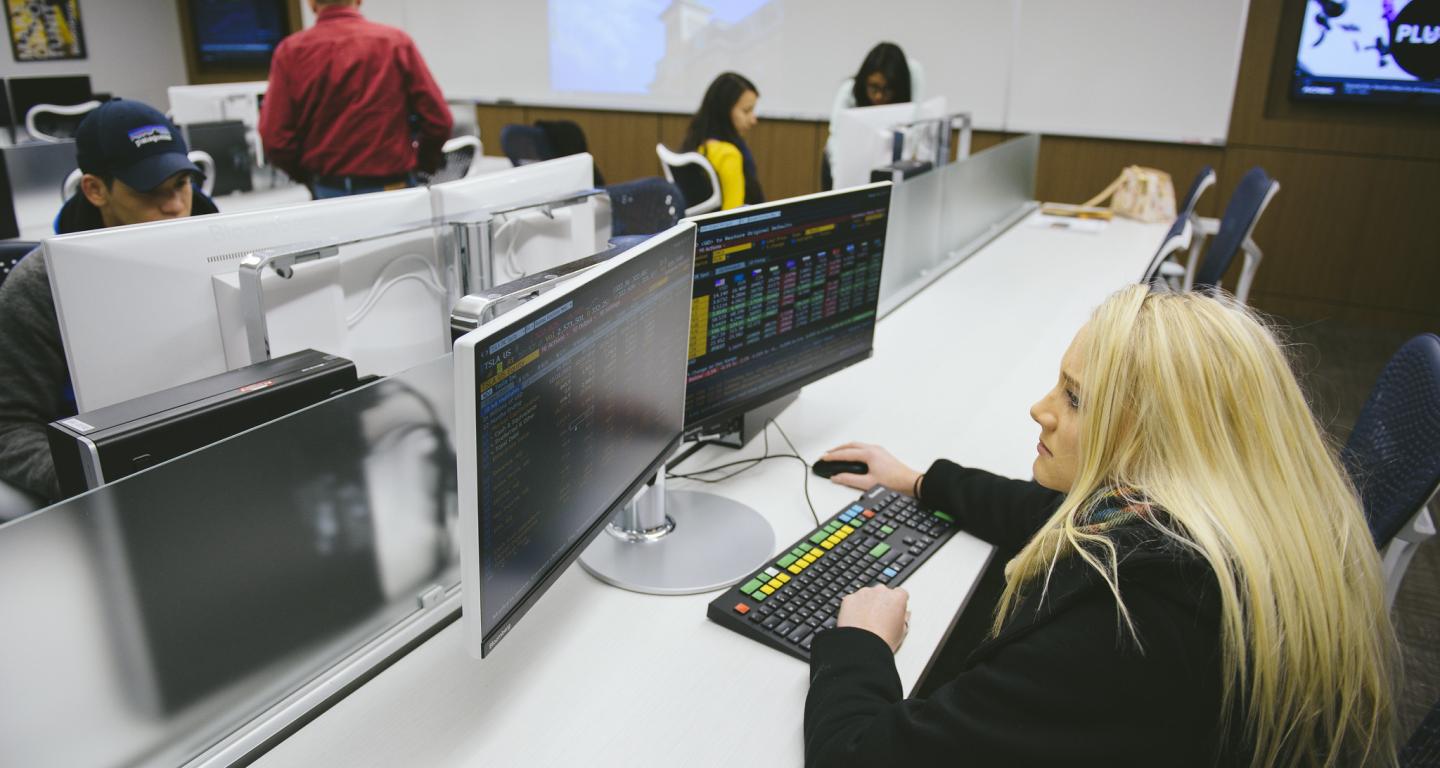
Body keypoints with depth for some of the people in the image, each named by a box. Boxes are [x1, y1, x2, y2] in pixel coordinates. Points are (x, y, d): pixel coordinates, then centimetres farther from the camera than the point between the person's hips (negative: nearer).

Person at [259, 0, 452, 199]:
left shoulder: (290, 51, 0)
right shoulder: (396, 41, -1)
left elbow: (275, 138, -5)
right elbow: (438, 120, -3)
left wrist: (307, 177, 13)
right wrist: (421, 164, 15)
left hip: (326, 191, 1)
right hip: (393, 188, -1)